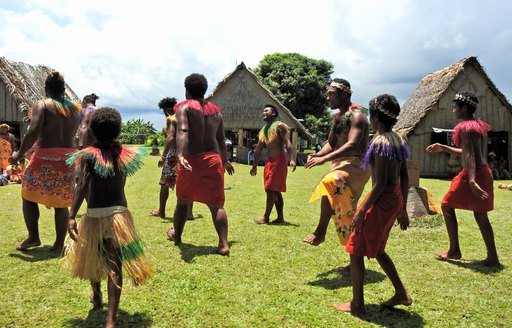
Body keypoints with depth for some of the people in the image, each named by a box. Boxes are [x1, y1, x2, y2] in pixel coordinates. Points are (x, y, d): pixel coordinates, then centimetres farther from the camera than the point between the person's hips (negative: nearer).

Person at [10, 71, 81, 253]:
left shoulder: (41, 105, -6)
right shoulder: (76, 108, 9)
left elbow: (33, 132, -17)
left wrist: (20, 154, -6)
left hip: (46, 159, -4)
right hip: (69, 159, 4)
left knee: (29, 196, 16)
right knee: (61, 203, 11)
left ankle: (33, 237, 17)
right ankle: (59, 244, 14)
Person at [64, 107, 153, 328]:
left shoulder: (89, 155, -7)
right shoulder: (123, 154, 2)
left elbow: (82, 186, -20)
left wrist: (71, 216, -25)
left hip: (94, 215, -1)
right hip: (119, 213, 1)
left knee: (92, 258, 24)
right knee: (114, 266, -2)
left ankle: (97, 297, 47)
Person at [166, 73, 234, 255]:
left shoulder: (184, 107, -1)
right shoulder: (215, 110, 14)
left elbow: (182, 131, -20)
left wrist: (180, 155, -32)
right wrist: (225, 160, 32)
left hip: (192, 160, -3)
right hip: (213, 159, 3)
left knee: (183, 201, 17)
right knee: (216, 204, 3)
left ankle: (176, 235, 34)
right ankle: (223, 244, -4)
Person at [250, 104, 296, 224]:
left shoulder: (280, 126, -7)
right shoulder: (263, 130, 17)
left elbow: (288, 143, -17)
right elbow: (258, 149, 19)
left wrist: (292, 159, -29)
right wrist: (254, 166, 19)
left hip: (279, 160, -8)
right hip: (269, 161, 8)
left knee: (271, 189, -8)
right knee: (275, 191, 9)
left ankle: (266, 217, -2)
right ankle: (280, 217, 14)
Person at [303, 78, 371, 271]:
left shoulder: (356, 115, -13)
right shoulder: (337, 118, 15)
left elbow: (352, 145, -26)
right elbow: (331, 144, 14)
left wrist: (325, 159, -34)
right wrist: (316, 155, -7)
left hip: (356, 164, -9)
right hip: (341, 163, 10)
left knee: (329, 183, -37)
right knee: (344, 214, 13)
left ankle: (320, 231, -29)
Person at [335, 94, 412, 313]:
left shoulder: (380, 142, -18)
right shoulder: (397, 139, 9)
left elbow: (380, 183, -21)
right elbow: (404, 177, 12)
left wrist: (362, 211, -17)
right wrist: (402, 208, 18)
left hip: (382, 200, -9)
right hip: (395, 198, 9)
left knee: (356, 250, 4)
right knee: (376, 249, 24)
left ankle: (357, 304, 13)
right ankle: (401, 294, 29)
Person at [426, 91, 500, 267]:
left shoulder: (465, 127, -13)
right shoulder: (477, 125, 16)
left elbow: (469, 155, -24)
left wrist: (471, 180, -32)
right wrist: (443, 148, 27)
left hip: (473, 174, -9)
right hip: (484, 172, 9)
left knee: (447, 205, 5)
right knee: (480, 215, 11)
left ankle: (454, 251, 10)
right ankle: (492, 258, 11)